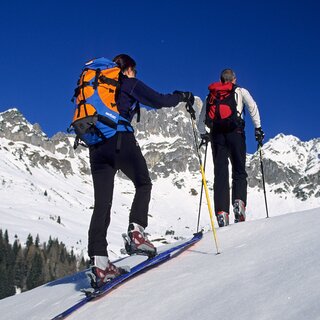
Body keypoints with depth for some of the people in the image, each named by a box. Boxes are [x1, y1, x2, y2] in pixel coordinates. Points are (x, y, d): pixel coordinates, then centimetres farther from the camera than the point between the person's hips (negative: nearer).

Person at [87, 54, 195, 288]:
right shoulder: (130, 84, 9)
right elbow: (158, 101, 1)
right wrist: (182, 96, 16)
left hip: (96, 146, 6)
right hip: (121, 141, -5)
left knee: (102, 202, 0)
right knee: (143, 185, 14)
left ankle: (98, 261, -9)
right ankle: (136, 233, -7)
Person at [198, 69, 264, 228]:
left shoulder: (211, 95, 25)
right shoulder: (241, 91, 17)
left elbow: (201, 119, 20)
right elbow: (253, 107, 1)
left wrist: (203, 134, 27)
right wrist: (258, 128, 0)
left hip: (216, 134, 2)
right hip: (235, 131, -2)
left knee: (220, 174, -1)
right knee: (239, 171, 2)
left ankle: (221, 212, -14)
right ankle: (239, 202, -23)